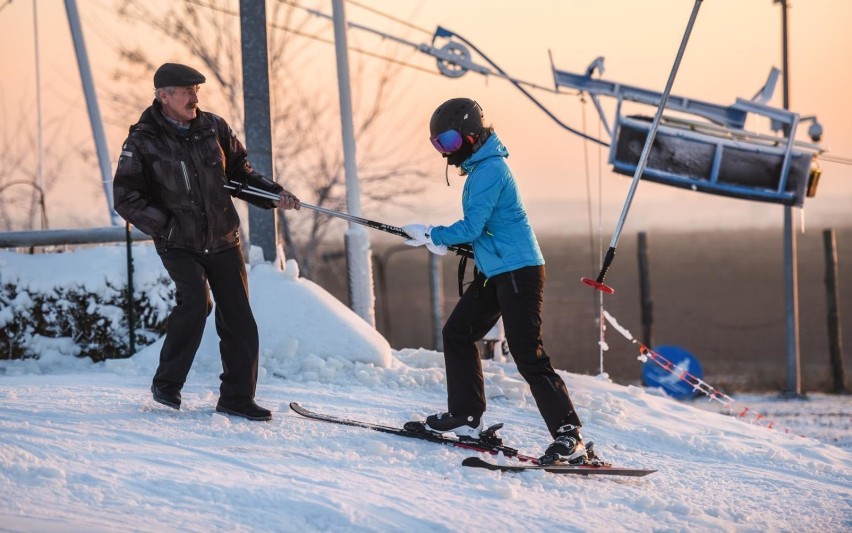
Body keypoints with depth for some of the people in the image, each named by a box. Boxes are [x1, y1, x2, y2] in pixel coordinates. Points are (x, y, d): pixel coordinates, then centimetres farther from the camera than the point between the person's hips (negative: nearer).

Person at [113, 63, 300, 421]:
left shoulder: (213, 128, 2)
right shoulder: (143, 142, -9)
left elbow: (239, 172, 14)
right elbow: (126, 197, -6)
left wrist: (273, 194, 0)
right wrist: (165, 225, -14)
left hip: (223, 241, 4)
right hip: (178, 244, -4)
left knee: (239, 320, 1)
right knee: (196, 301, -25)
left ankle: (236, 398, 13)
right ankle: (167, 383, -8)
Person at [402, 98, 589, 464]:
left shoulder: (490, 170, -17)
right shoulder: (480, 167, 14)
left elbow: (471, 227, -21)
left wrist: (433, 235, -6)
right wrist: (444, 241, 11)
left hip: (519, 272, -11)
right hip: (495, 272, 11)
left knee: (528, 356, -14)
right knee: (457, 332, 15)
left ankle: (570, 437, -14)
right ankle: (466, 416, 21)